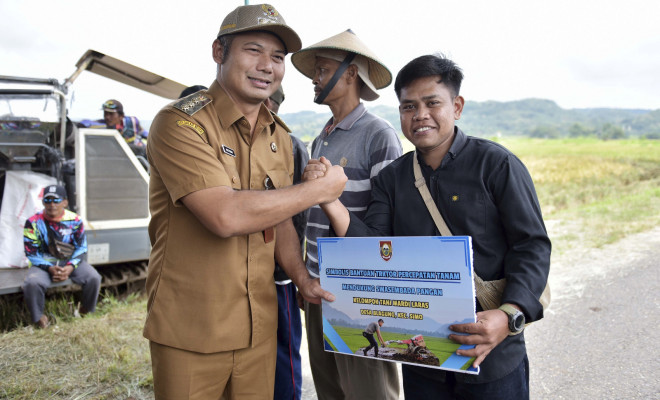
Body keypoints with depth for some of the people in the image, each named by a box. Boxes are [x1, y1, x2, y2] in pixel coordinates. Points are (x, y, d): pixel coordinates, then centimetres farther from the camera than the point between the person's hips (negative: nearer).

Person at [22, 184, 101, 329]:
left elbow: (81, 247, 1)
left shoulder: (74, 220, -4)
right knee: (32, 283, -33)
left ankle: (86, 311, 6)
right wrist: (50, 268, -20)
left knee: (94, 278, -22)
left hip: (70, 262, 1)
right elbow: (31, 252, -6)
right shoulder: (33, 222, -9)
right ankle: (39, 317, -5)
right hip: (44, 264, -1)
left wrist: (70, 267, -16)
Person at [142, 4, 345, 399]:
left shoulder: (279, 137, 7)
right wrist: (320, 189, -18)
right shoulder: (180, 122, -15)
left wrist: (303, 279, -2)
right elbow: (226, 217, -27)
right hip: (189, 333, -5)